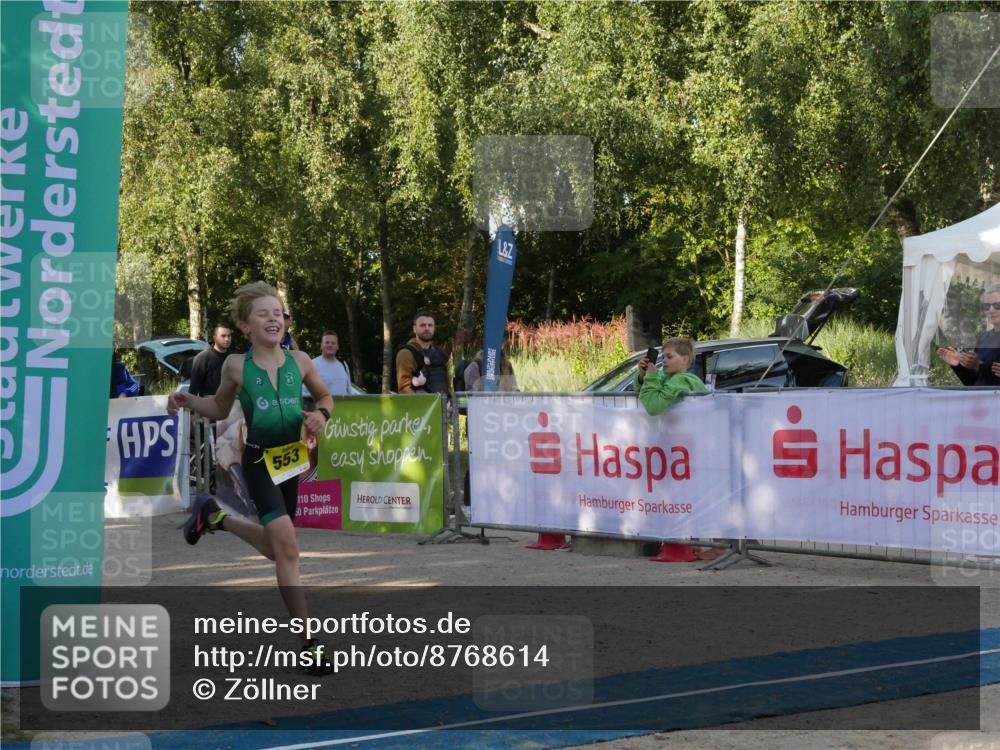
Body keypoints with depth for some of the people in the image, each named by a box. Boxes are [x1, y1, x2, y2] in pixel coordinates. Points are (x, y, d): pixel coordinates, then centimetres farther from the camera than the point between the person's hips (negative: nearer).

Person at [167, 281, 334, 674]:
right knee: (286, 545, -17)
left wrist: (321, 415, -7)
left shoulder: (299, 361, -2)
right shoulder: (236, 365, -5)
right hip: (259, 461, -4)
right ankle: (307, 643, -13)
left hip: (292, 458, 4)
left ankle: (214, 516, 42)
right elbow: (221, 408, 11)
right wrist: (187, 401, -6)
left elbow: (325, 396, 14)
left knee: (276, 549, 17)